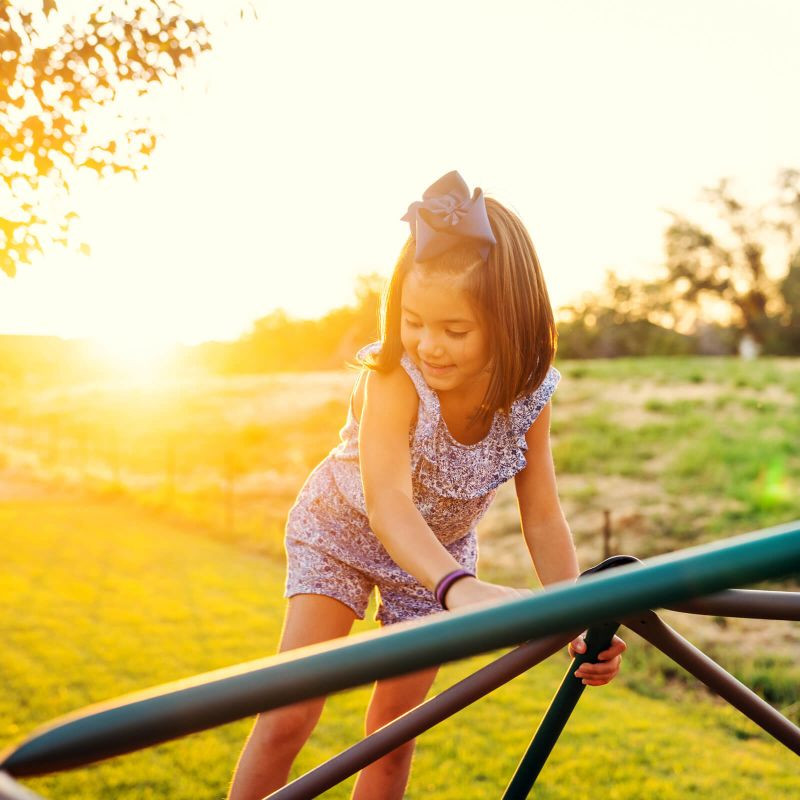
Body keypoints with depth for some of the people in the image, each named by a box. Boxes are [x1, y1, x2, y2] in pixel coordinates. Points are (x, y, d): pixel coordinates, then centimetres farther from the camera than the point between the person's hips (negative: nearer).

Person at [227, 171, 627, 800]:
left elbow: (543, 519, -20)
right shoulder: (394, 377, -35)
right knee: (288, 718, -11)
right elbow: (387, 501, -49)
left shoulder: (528, 395, -23)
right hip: (342, 531, -3)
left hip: (440, 552, 3)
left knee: (395, 732, 6)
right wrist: (461, 588, -66)